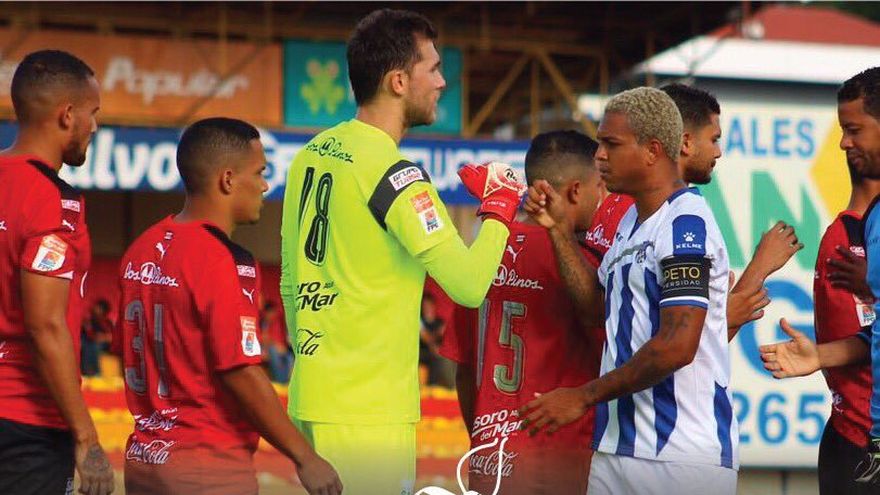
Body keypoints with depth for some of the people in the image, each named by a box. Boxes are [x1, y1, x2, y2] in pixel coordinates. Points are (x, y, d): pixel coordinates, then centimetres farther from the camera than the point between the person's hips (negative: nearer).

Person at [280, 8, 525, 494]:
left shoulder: (312, 154, 10)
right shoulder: (394, 174, -15)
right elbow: (468, 285, -18)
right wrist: (498, 210, -2)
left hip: (310, 396, 9)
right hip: (366, 412, -9)